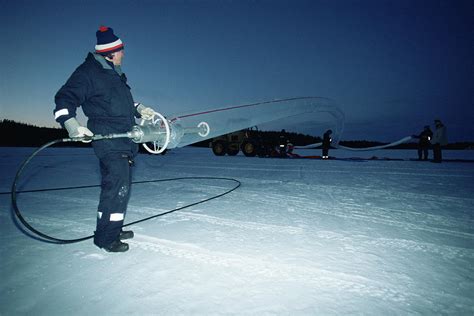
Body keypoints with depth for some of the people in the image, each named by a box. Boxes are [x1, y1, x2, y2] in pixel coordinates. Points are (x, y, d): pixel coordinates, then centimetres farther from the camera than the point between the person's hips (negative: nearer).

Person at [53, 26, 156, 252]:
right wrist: (72, 125, -24)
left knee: (121, 185, 13)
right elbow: (64, 99, -10)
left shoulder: (115, 74, 22)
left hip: (124, 140, 10)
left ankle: (113, 229, 25)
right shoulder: (88, 72, -6)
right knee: (117, 186, -13)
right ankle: (105, 236, -2)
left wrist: (139, 110, 24)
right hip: (108, 140, -9)